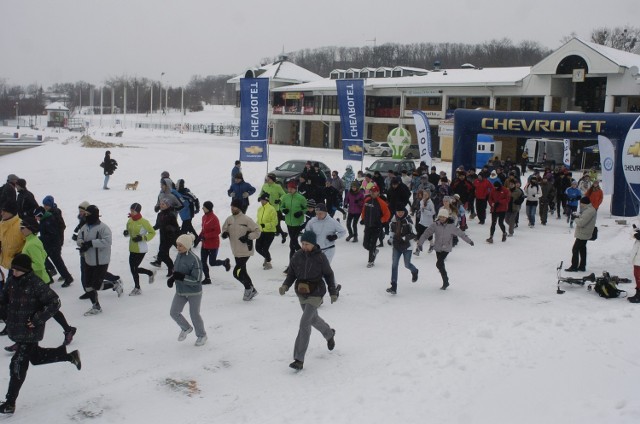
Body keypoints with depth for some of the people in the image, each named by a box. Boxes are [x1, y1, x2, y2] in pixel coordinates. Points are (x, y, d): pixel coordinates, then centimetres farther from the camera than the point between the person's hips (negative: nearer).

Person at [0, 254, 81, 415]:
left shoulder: (36, 284, -21)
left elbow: (54, 302, -19)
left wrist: (38, 319, -20)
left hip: (30, 331, -8)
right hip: (16, 329, 8)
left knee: (18, 365, -3)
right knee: (35, 356, 23)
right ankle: (69, 355, 40)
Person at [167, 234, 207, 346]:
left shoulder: (194, 259, -23)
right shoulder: (179, 255, -1)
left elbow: (197, 280, -23)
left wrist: (181, 277, -32)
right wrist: (172, 278, -5)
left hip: (194, 292, -7)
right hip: (180, 291, 7)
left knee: (194, 314, 7)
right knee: (174, 312, 5)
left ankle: (201, 335, 31)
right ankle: (186, 328, 32)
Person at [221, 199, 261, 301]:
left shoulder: (246, 219, -14)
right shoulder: (229, 219, 4)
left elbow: (257, 231, -10)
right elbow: (224, 229, 18)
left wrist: (248, 237, -21)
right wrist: (225, 233, -4)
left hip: (245, 251, -7)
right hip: (236, 251, 7)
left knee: (237, 272, -10)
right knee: (242, 271, 16)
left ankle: (248, 288, 14)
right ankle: (251, 290, 33)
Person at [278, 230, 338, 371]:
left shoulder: (320, 257, -13)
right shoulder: (297, 256, -4)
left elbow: (329, 275, -2)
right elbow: (291, 274, 2)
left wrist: (333, 292, 3)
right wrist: (285, 286, -16)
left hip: (316, 294, -5)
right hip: (301, 293, 6)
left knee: (304, 323, -15)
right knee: (313, 319, 25)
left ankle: (299, 359, -12)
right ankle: (329, 334, 58)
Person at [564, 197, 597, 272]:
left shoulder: (589, 211, -24)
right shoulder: (589, 209, 9)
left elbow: (581, 223, -28)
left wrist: (576, 219, -10)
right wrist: (577, 216, 2)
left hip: (582, 234, -11)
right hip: (585, 234, 11)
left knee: (575, 249, -4)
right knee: (582, 249, 17)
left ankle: (574, 267, 1)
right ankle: (582, 266, 25)